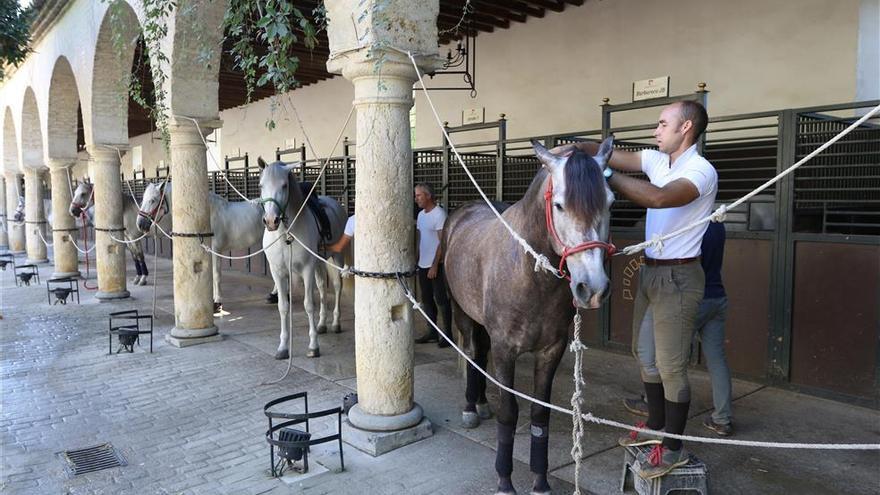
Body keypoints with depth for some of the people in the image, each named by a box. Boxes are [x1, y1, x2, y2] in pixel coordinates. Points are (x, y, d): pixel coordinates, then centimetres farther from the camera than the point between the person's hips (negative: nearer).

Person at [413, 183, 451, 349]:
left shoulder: (439, 214, -13)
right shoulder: (421, 214, 12)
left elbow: (442, 242, -16)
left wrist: (434, 265, -19)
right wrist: (416, 260, 11)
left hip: (436, 265, -8)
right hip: (422, 264, 8)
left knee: (441, 299, -3)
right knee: (426, 299, 13)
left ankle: (447, 334, 5)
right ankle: (432, 332, 23)